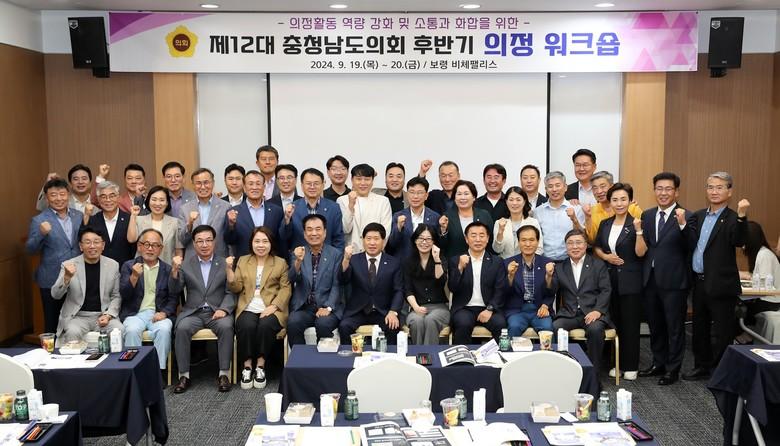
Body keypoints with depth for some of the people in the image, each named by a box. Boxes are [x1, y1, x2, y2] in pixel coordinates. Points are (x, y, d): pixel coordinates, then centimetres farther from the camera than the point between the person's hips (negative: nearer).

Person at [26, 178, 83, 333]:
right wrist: (42, 233, -26)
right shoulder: (39, 220, -6)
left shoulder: (79, 216, 6)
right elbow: (30, 249, -10)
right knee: (52, 324, 7)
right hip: (52, 281, -3)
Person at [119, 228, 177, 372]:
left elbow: (173, 298, 9)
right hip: (135, 313, 0)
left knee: (164, 329, -31)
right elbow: (124, 294, 0)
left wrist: (164, 312, -10)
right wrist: (134, 277, -17)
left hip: (159, 314, 0)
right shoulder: (128, 266, 11)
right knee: (132, 330, -32)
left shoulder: (167, 270, 13)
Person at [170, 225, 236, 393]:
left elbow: (230, 292, 1)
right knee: (182, 328, -29)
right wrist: (174, 270, -15)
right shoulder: (185, 265, 11)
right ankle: (184, 375, -19)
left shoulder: (225, 264, 8)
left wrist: (223, 309, -18)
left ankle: (224, 374, -22)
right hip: (193, 312, 1)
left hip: (217, 311, -1)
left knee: (226, 326, -32)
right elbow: (174, 291, 2)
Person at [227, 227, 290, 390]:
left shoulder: (281, 263, 11)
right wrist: (229, 269, -6)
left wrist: (273, 306, -14)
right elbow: (236, 288, 10)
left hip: (270, 309, -1)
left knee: (265, 326, -33)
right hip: (248, 308, 1)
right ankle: (247, 366, -16)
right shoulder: (243, 261, 18)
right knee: (246, 326, -31)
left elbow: (286, 289, 1)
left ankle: (260, 365, -16)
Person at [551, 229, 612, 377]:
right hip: (569, 314, 2)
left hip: (592, 313, -1)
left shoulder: (598, 265, 11)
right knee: (555, 327, -29)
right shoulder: (560, 267, 16)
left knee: (595, 329, -33)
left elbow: (606, 290, 2)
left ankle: (593, 374, -18)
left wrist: (597, 311, -14)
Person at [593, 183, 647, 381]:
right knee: (614, 322, 10)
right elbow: (596, 247, 16)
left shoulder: (636, 223, -6)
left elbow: (640, 252, -14)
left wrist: (638, 230, -26)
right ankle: (618, 363, 20)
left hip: (630, 281, -5)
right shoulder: (605, 224, 9)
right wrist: (605, 256, -4)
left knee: (630, 323, 1)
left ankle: (631, 366, 11)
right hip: (610, 278, 5)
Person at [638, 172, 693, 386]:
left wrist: (682, 224, -31)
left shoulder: (686, 217, -8)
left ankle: (673, 369, 17)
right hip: (650, 278, 6)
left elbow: (691, 247, -19)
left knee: (675, 327, 5)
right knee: (655, 325, 17)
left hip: (673, 280, -6)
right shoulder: (647, 215, 10)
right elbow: (642, 247, 11)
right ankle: (658, 363, 31)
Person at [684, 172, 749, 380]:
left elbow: (739, 241, -25)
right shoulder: (698, 216, 10)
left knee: (722, 331, 3)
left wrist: (742, 216, -38)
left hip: (721, 284, -6)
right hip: (699, 283, 6)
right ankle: (702, 367, 31)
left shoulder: (732, 218, -8)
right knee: (700, 327, 17)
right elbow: (690, 244, 3)